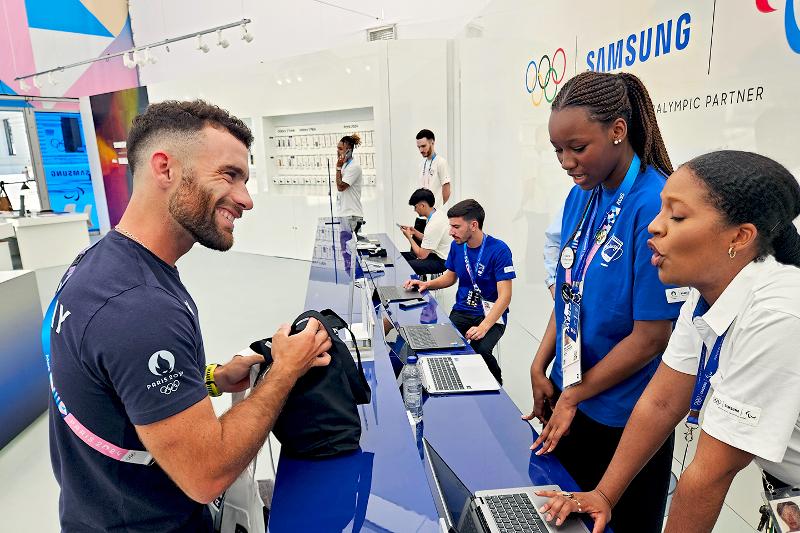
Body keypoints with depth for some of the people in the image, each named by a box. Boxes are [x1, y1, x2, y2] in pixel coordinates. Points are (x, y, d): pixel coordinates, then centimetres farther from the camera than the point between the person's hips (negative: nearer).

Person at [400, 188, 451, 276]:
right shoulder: (437, 214, 1)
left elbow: (422, 255, -21)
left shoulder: (434, 224, -27)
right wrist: (415, 232, 3)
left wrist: (409, 237, -10)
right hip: (434, 253, 10)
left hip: (439, 261, -10)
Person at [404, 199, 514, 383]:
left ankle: (497, 387, 2)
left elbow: (504, 296, -18)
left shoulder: (499, 250, -14)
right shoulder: (457, 246, 4)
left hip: (491, 315, -4)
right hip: (462, 311, 4)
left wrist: (483, 327, -31)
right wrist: (426, 284, 2)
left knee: (480, 349, -31)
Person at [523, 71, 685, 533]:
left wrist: (573, 395, -10)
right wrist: (541, 369, -1)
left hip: (625, 417, -6)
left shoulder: (656, 206, -23)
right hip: (570, 398, 6)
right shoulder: (581, 196, 0)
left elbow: (651, 337, -21)